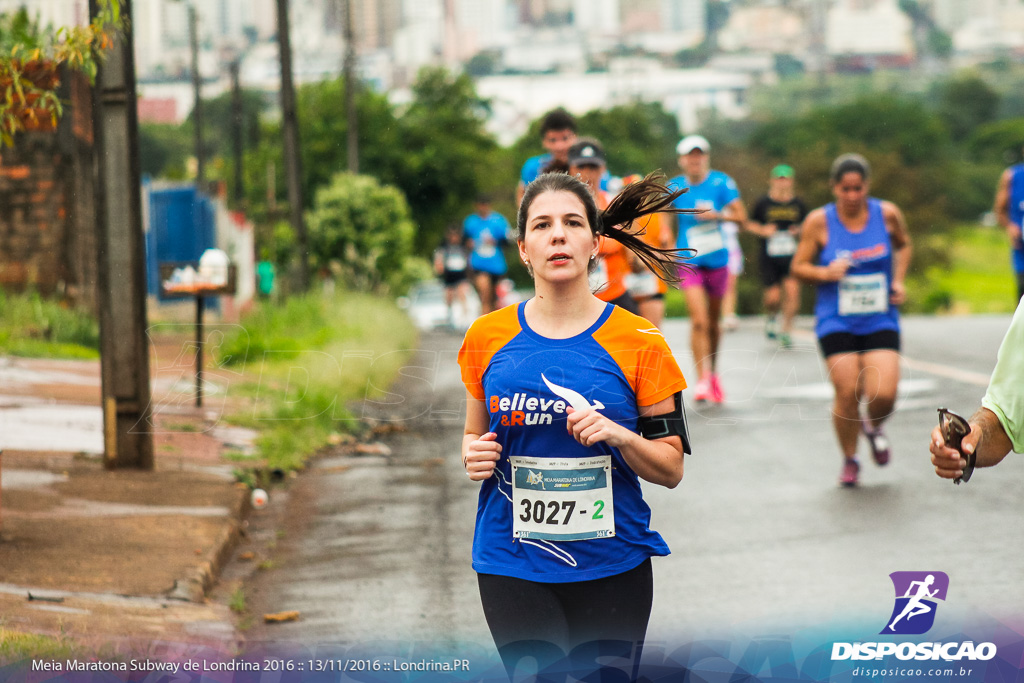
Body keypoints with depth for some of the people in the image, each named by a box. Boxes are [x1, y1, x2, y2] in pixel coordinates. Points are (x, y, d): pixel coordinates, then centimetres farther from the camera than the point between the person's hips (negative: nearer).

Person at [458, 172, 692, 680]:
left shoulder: (638, 342, -1)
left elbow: (671, 469, 1)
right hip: (512, 567, 0)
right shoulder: (487, 337, 4)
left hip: (612, 568, 0)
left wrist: (620, 436, -17)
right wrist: (474, 455, -5)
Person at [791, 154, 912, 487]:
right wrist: (825, 273, -17)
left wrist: (898, 280, 6)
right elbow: (798, 266, 2)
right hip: (836, 322, -1)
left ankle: (873, 427, 24)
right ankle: (849, 460, 15)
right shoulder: (819, 221, -6)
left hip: (880, 321, 1)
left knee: (884, 394, -13)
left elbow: (903, 244, 20)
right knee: (847, 394, -10)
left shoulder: (887, 214, -1)